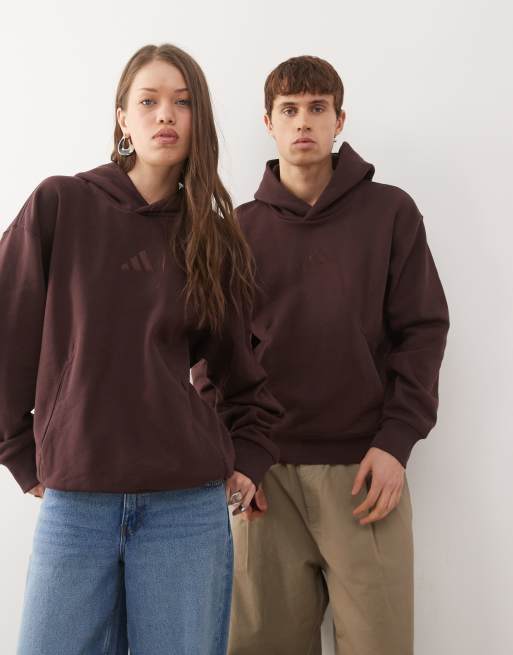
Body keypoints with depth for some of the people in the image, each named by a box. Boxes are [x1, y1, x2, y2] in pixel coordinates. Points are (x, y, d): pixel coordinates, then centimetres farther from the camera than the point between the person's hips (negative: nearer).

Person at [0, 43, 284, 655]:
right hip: (74, 504, -1)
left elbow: (249, 367, 17)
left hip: (190, 506, 2)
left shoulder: (214, 235, 8)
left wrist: (248, 460, 8)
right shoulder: (59, 205, 0)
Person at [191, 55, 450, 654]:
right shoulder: (240, 230, 8)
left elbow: (423, 330, 1)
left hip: (366, 469, -1)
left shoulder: (391, 212, 4)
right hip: (267, 473, 2)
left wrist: (396, 442, -8)